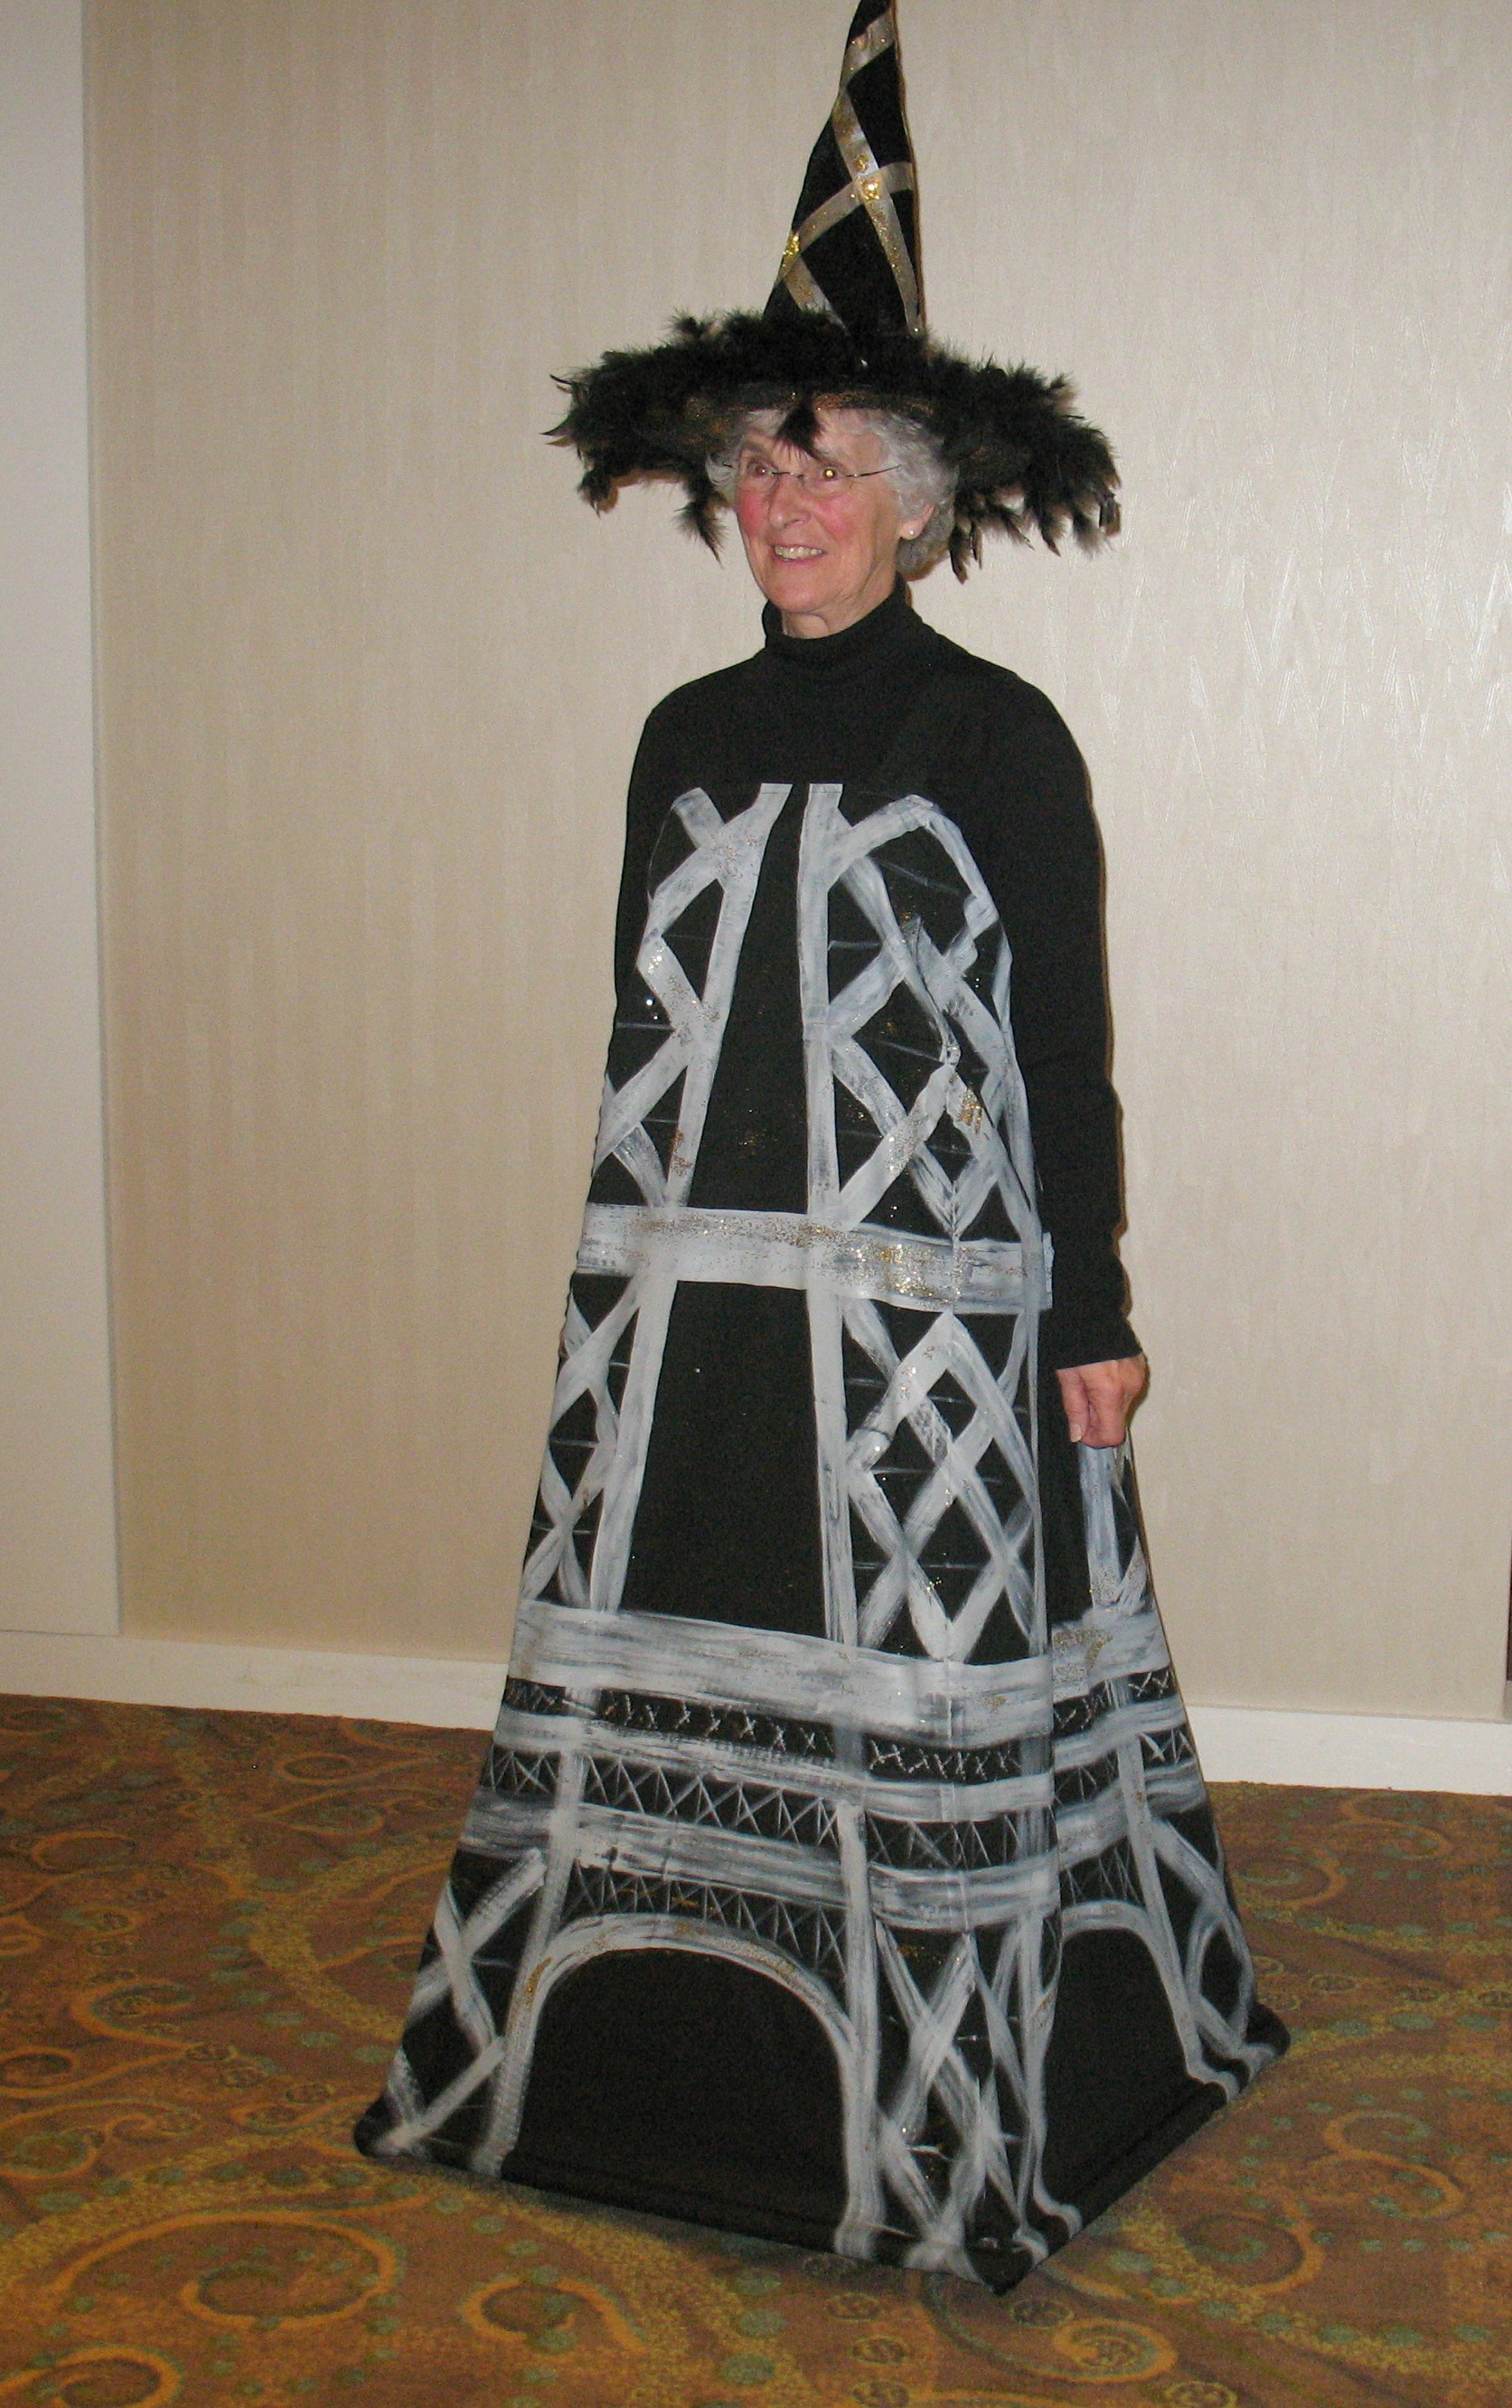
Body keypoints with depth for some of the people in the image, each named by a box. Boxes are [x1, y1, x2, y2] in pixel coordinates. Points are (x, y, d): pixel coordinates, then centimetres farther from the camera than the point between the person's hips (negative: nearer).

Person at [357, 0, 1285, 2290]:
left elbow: (1066, 1046, -3)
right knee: (644, 1664, 10)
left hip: (925, 1301, -5)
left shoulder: (998, 739, -3)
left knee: (926, 1701, 2)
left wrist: (1092, 1312, -6)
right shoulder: (690, 736, 12)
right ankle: (618, 2056, 27)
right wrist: (620, 1289, 16)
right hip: (689, 1297, 5)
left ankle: (949, 2116, 17)